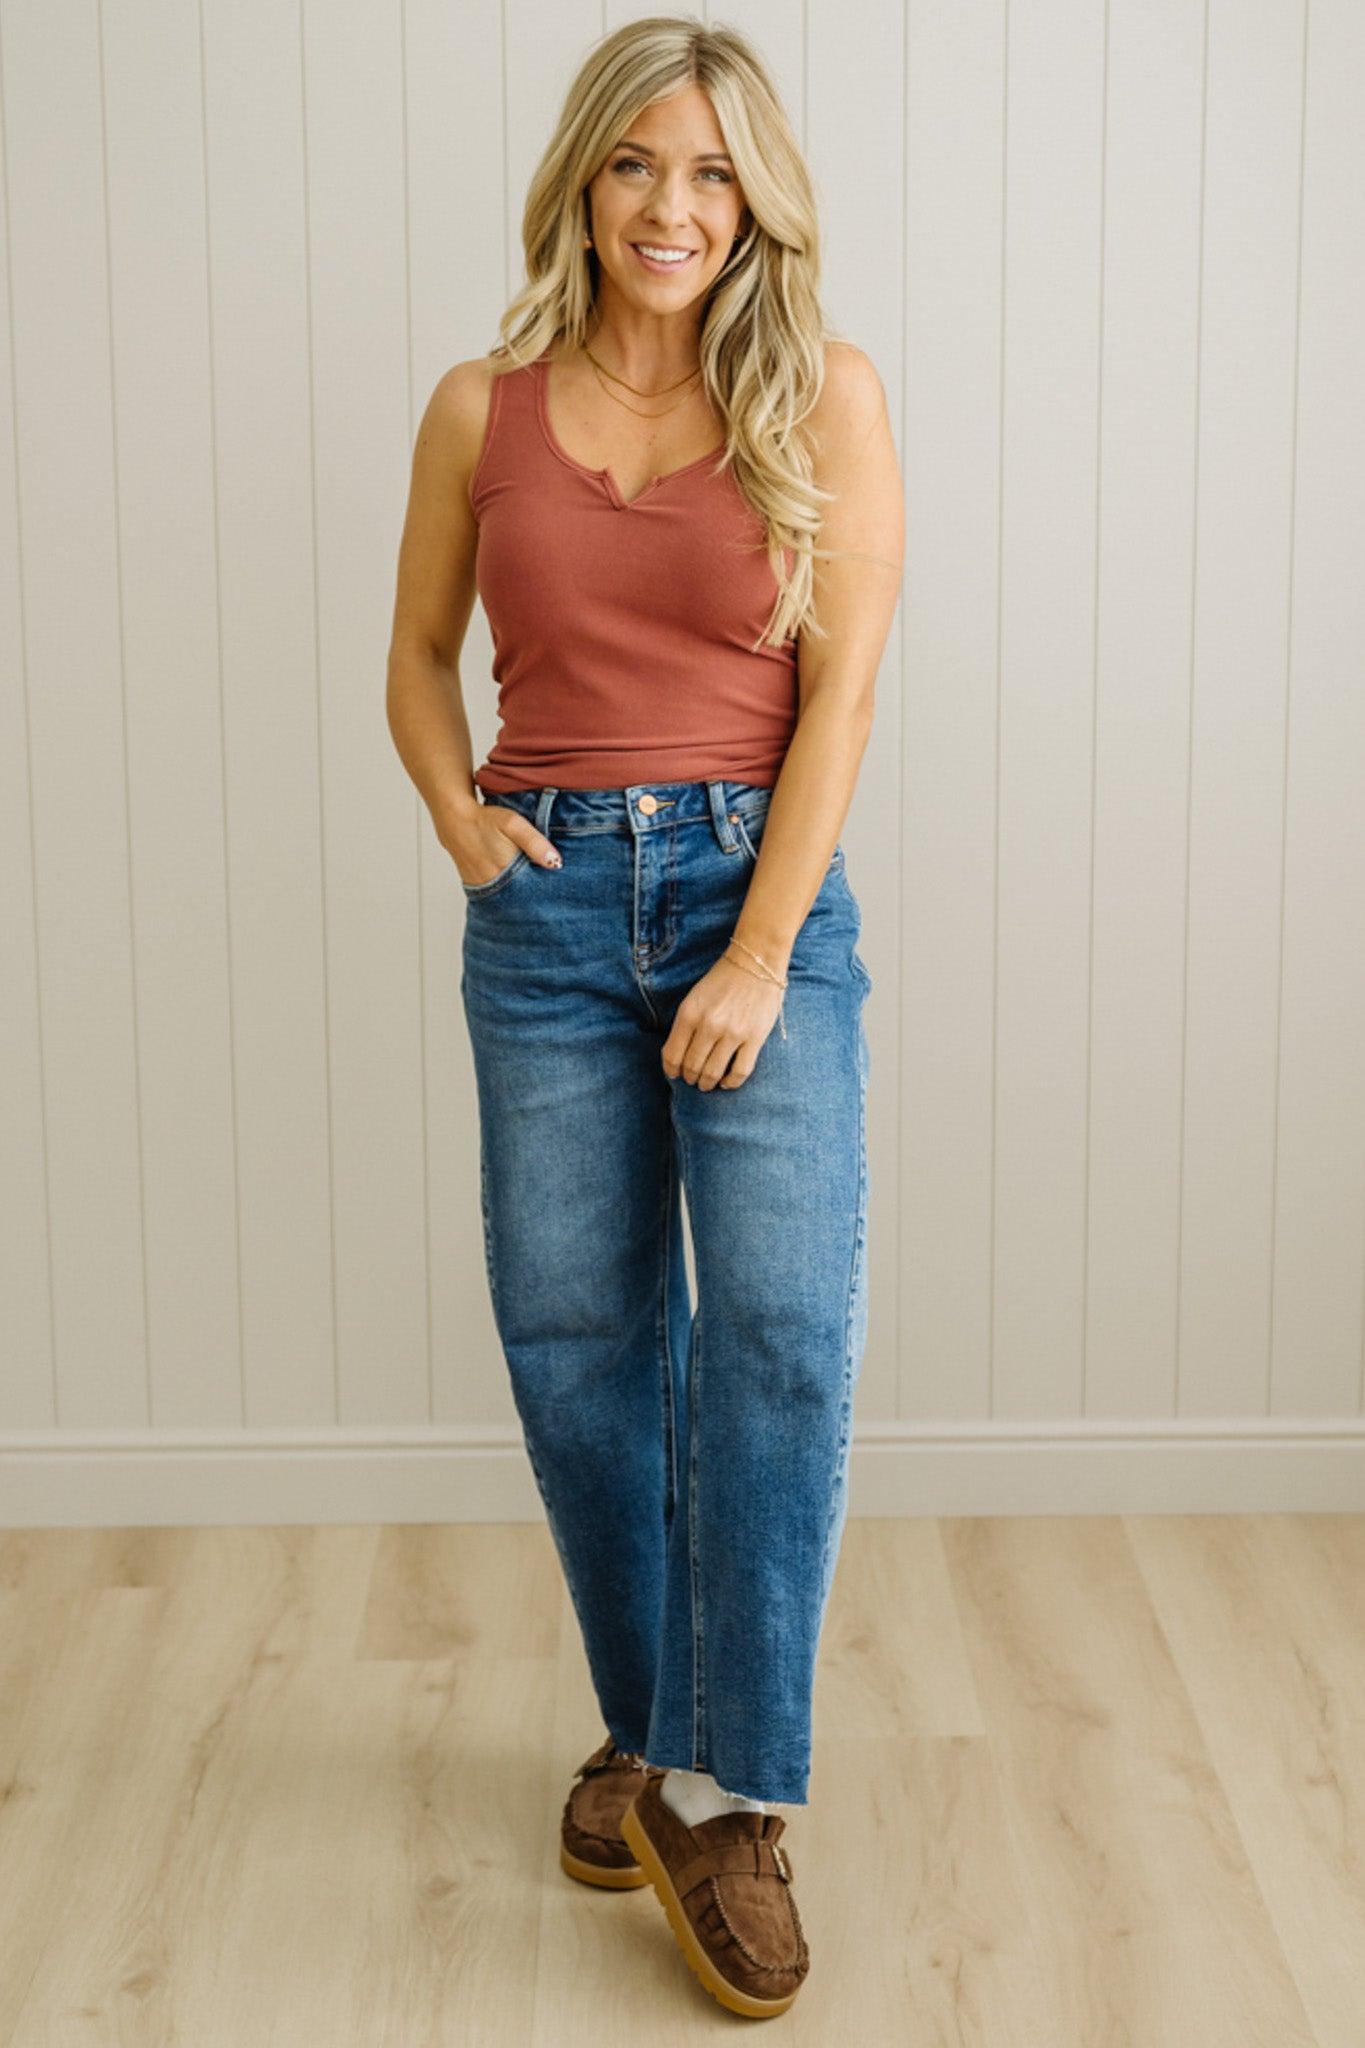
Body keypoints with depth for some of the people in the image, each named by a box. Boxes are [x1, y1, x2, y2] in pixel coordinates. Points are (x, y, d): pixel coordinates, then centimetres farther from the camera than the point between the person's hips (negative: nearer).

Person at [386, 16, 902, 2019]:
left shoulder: (825, 397, -1)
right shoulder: (483, 409, 6)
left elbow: (841, 687, -6)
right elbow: (421, 661, 17)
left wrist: (761, 955, -12)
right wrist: (460, 815, -2)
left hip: (761, 884, -2)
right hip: (549, 900, 2)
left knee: (783, 1326, -13)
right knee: (574, 1332, 6)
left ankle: (721, 1795, -5)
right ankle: (647, 1727, 24)